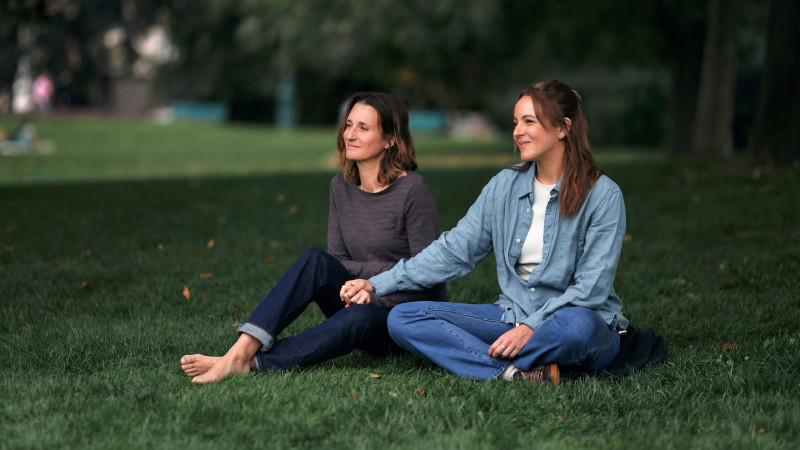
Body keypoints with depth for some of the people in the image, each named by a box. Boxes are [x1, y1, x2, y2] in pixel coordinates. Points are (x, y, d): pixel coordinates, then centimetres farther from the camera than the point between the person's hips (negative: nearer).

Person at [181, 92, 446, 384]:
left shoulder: (412, 190, -14)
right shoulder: (341, 187, 5)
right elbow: (336, 263, 4)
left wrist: (377, 287, -24)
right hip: (362, 298, 5)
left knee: (359, 317, -39)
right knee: (315, 261, -24)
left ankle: (253, 363, -44)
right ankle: (242, 350, -39)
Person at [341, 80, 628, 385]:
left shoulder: (603, 195, -8)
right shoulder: (505, 185, 7)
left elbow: (592, 285, -13)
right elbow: (455, 250, 8)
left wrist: (531, 328, -24)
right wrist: (377, 285, 0)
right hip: (514, 314, 5)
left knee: (579, 324, -43)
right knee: (402, 319, -13)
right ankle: (513, 373, -30)